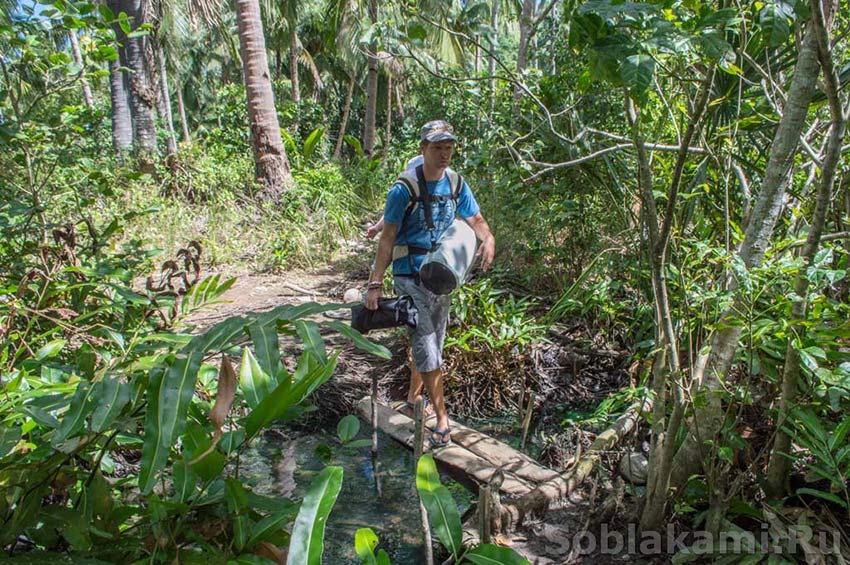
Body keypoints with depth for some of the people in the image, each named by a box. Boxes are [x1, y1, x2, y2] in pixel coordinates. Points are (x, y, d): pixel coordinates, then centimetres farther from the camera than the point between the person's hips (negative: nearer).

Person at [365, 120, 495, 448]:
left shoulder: (456, 184, 3)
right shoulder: (404, 189, -13)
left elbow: (475, 219, 6)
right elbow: (387, 238, -12)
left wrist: (488, 239, -18)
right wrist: (375, 284, -16)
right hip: (409, 276, -6)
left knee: (430, 342, 17)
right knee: (426, 346, -9)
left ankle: (413, 398, 37)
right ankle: (442, 420, -1)